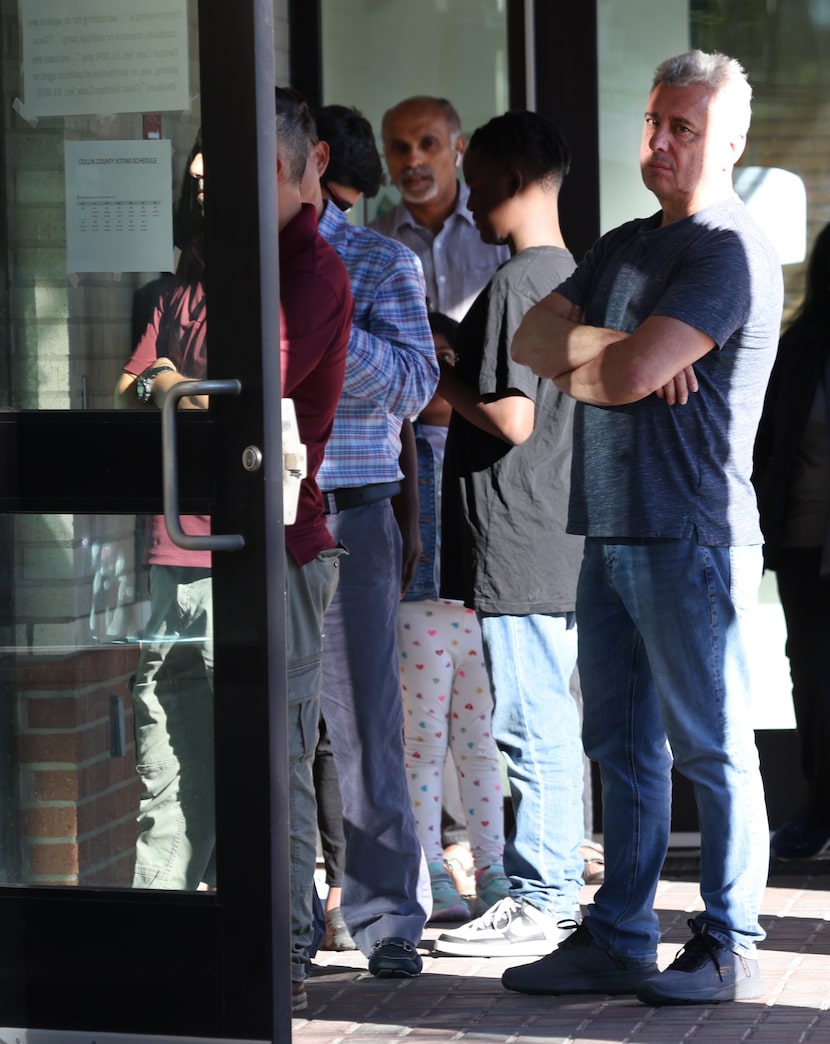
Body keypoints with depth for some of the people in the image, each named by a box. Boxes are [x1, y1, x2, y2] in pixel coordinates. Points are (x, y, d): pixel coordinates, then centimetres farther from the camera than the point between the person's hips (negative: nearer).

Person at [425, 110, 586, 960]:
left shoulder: (511, 285, -15)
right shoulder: (570, 277, 14)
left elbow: (510, 419, -21)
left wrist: (437, 380, -7)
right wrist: (457, 362, 16)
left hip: (511, 542, -10)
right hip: (560, 539, 10)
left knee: (529, 724, -5)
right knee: (550, 720, 14)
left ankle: (535, 905, -1)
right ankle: (555, 890, 20)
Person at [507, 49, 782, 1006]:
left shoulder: (731, 253, -9)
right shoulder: (625, 246, 20)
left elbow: (629, 375, -19)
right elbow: (532, 337, 11)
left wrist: (573, 369, 2)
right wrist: (610, 346, -8)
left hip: (690, 537, -8)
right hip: (611, 531, 8)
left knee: (711, 749, -3)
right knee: (625, 749, 10)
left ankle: (730, 949, 3)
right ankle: (618, 940, 15)